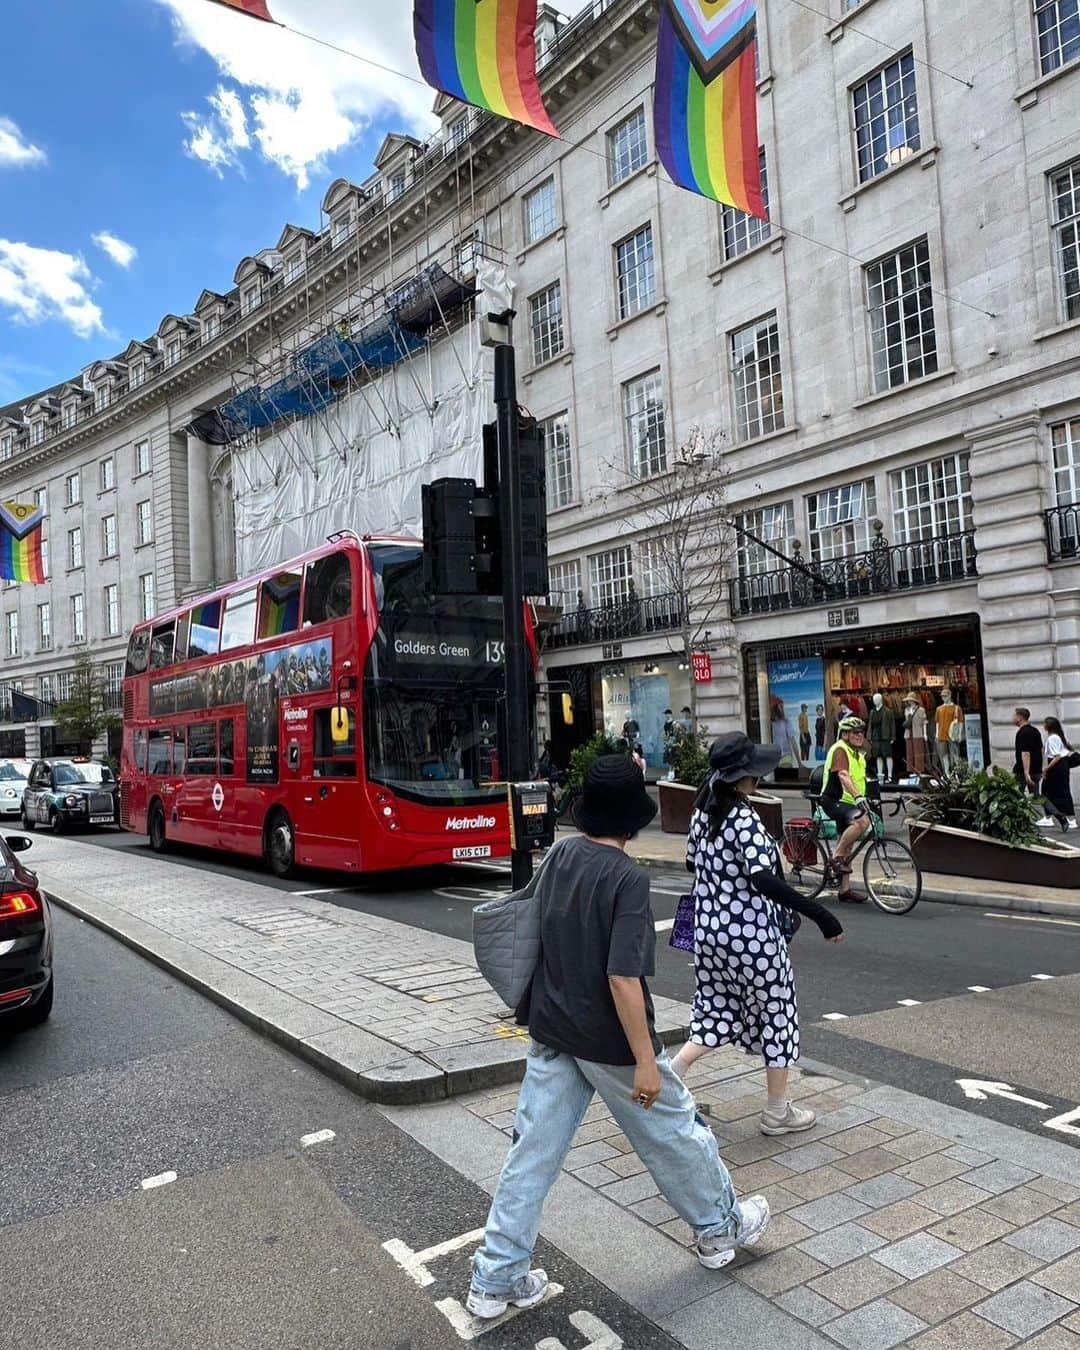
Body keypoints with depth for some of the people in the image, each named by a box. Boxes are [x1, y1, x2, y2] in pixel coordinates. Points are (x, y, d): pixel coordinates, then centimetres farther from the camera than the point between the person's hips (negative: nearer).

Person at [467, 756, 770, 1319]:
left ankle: (495, 1280, 21)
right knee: (672, 1132, 17)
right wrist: (645, 1060, -19)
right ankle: (720, 1228, 40)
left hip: (552, 1033, 6)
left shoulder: (559, 856, -2)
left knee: (532, 1151, 13)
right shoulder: (627, 878, -23)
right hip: (608, 1040, -6)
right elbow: (623, 977, -26)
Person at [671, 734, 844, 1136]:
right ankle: (777, 1112, 24)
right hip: (751, 937, -7)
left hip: (709, 932, 7)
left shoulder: (703, 812, 3)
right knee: (776, 1012, 11)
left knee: (718, 1011, 21)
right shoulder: (745, 819, -21)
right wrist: (819, 913, -30)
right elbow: (763, 880, -31)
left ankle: (672, 1070, 7)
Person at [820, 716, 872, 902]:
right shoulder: (840, 750, -15)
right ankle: (836, 857, -21)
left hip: (848, 803, 10)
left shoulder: (858, 754, 16)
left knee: (848, 846, 9)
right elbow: (843, 776, -31)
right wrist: (858, 796, -44)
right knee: (862, 821, -35)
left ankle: (845, 890, 15)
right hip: (834, 801, -10)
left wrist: (864, 798, 20)